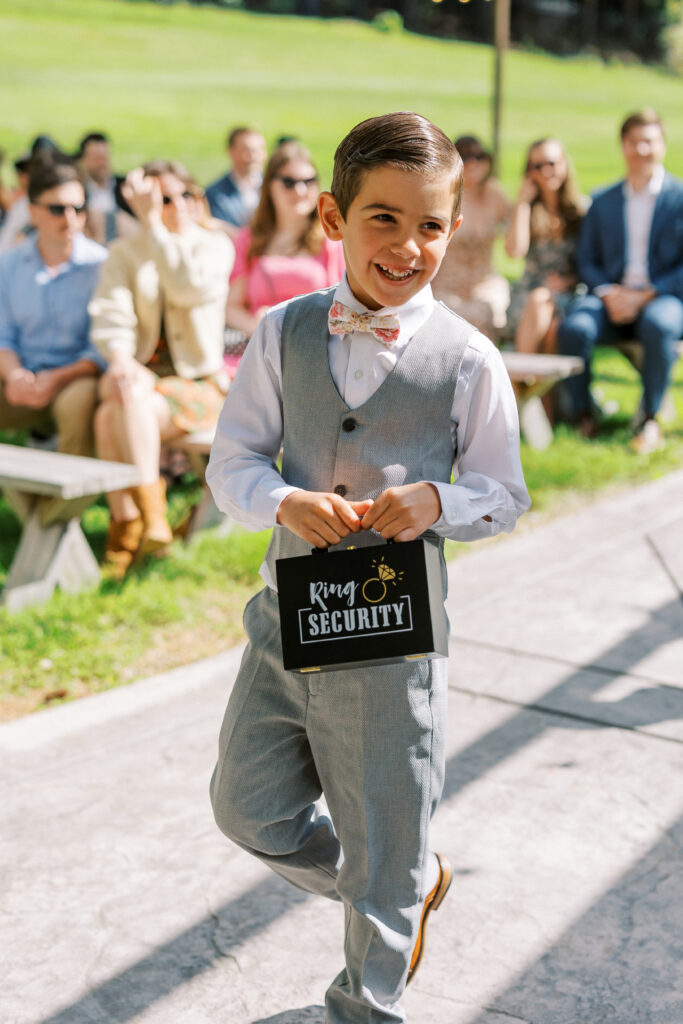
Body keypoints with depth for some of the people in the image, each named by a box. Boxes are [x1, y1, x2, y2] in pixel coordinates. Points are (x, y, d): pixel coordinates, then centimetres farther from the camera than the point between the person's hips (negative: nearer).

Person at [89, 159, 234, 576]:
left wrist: (152, 224, -18)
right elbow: (110, 313, -5)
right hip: (142, 375, 3)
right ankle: (125, 523, -24)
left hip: (198, 385, -3)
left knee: (121, 411, -32)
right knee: (111, 413, -32)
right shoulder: (125, 251, 11)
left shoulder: (215, 245, 4)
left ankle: (151, 509, -22)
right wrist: (120, 359, -26)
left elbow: (188, 287, -19)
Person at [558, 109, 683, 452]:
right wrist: (608, 293, -9)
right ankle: (582, 414, -12)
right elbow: (587, 260, 12)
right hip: (612, 299, 3)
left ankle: (650, 418, -21)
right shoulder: (602, 201, 17)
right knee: (574, 327, -31)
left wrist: (645, 296, -15)